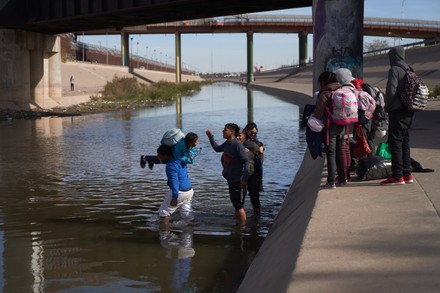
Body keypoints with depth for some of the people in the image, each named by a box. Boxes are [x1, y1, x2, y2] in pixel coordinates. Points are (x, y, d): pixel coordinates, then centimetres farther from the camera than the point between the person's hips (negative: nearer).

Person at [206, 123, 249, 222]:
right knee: (235, 205, 17)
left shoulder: (237, 145, -18)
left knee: (238, 206, -5)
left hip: (238, 181, -9)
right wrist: (211, 137, 20)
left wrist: (244, 179, -23)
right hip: (231, 180, 9)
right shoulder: (227, 144, 8)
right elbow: (217, 148, 28)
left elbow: (246, 162, -21)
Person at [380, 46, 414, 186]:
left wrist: (387, 106, -6)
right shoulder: (409, 70, 13)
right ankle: (407, 174, 17)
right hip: (408, 112, 8)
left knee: (395, 142, -5)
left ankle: (397, 176, -6)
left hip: (397, 112, -8)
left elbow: (391, 90, -20)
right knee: (404, 142, 14)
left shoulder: (394, 70, -12)